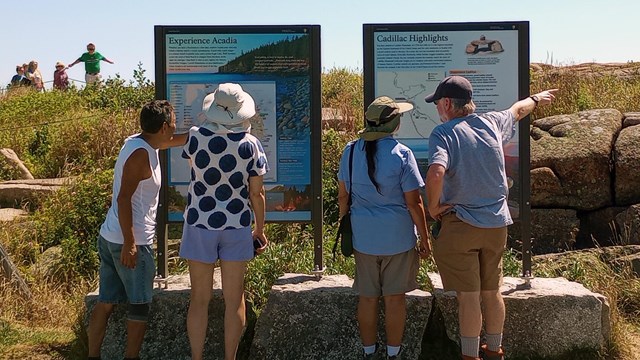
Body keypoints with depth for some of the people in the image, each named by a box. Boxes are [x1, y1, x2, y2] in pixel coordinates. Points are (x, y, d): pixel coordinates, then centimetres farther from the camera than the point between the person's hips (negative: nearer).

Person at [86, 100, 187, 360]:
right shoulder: (141, 153, -17)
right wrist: (129, 243, -24)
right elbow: (124, 198, -23)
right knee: (140, 305, 4)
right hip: (132, 242, -9)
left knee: (106, 302, 12)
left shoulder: (136, 143, 11)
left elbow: (176, 141, 29)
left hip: (109, 238, 9)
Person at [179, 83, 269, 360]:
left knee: (199, 299, 10)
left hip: (200, 224, 1)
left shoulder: (196, 137, -10)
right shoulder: (250, 144, -11)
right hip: (236, 226, 0)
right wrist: (260, 230, 7)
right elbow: (256, 193, -6)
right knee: (234, 300, 10)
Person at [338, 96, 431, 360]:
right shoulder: (401, 154, -13)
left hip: (363, 236, 3)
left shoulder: (351, 151, -1)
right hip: (398, 236, -3)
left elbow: (343, 196, 6)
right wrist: (424, 238, 0)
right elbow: (413, 202, -10)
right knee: (395, 297, 8)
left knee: (367, 297, 13)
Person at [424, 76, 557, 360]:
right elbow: (517, 110, 26)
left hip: (460, 226, -6)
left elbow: (436, 172, -33)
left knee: (468, 296, 1)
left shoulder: (443, 133, -15)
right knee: (492, 292, 18)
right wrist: (537, 99, 47)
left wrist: (433, 207, -16)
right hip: (497, 223, 6)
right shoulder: (491, 123, 4)